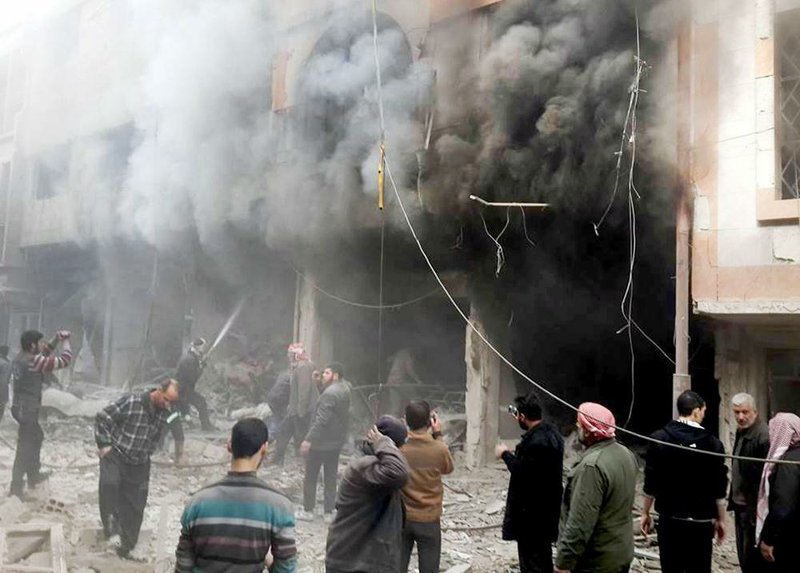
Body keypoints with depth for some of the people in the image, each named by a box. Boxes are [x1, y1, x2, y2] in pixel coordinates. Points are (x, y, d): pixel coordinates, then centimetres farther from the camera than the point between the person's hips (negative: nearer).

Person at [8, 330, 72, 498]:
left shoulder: (20, 357, 3)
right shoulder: (33, 361, -23)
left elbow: (44, 352, 20)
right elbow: (64, 360, -20)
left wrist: (57, 339, 7)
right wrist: (66, 341, -5)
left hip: (21, 407, 10)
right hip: (27, 409, -10)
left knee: (37, 437, 26)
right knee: (25, 447, -2)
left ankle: (34, 475, 40)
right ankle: (16, 487, 3)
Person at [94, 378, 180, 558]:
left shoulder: (164, 414, 0)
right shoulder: (131, 402, -18)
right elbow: (102, 417, -13)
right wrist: (104, 444, -13)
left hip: (139, 464, 4)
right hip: (115, 455, -4)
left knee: (134, 506, 6)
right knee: (109, 483, -33)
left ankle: (126, 545, 20)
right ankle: (111, 521, -16)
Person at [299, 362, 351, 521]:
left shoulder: (330, 393, -23)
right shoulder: (345, 388, 6)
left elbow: (321, 420, -27)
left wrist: (308, 439, -26)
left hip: (321, 442, -8)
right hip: (336, 441, 8)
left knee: (310, 476, 7)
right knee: (331, 477, 13)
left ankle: (308, 510, 14)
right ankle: (329, 513, 17)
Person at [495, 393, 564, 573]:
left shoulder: (535, 442, -25)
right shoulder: (552, 433, 7)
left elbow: (522, 473, -22)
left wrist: (505, 454, -9)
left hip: (532, 513, -10)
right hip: (547, 509, 10)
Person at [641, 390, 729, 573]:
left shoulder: (660, 438, -4)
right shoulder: (712, 443, -4)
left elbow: (651, 482, -3)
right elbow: (719, 488, -1)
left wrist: (646, 513, 7)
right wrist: (720, 519, 9)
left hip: (670, 519, 0)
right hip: (701, 521, 0)